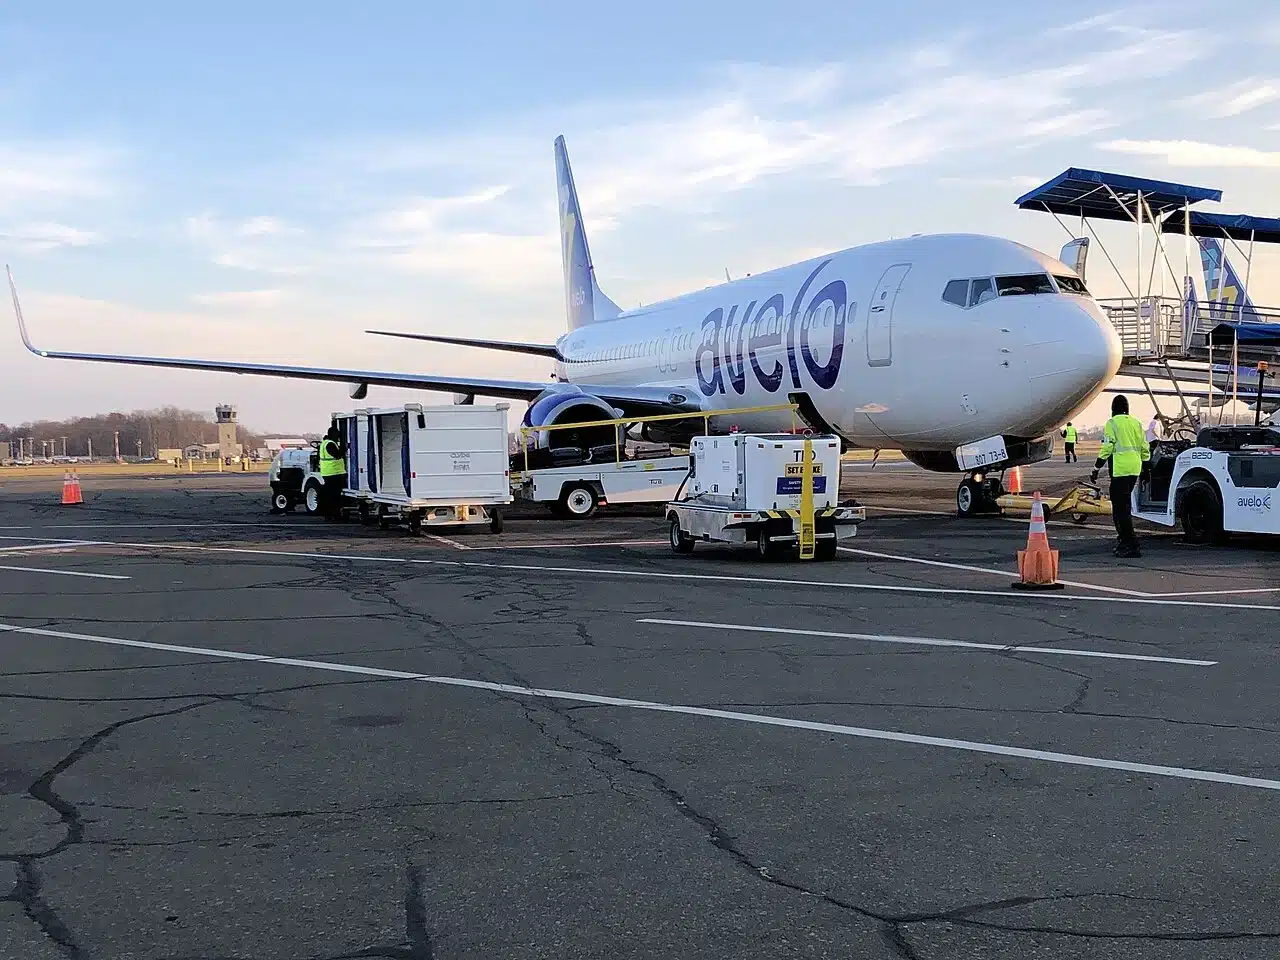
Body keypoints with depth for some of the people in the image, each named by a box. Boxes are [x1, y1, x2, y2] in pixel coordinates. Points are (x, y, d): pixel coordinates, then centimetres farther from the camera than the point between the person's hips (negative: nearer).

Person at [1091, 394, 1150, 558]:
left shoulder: (1112, 423, -6)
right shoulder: (1136, 422, 14)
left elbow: (1107, 448, -12)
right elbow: (1145, 447, 16)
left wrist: (1096, 469, -8)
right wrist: (1146, 467, 25)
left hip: (1120, 469, -8)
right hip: (1135, 469, 8)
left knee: (1121, 508, -8)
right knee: (1124, 505, 19)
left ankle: (1131, 546, -15)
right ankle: (1124, 541, 25)